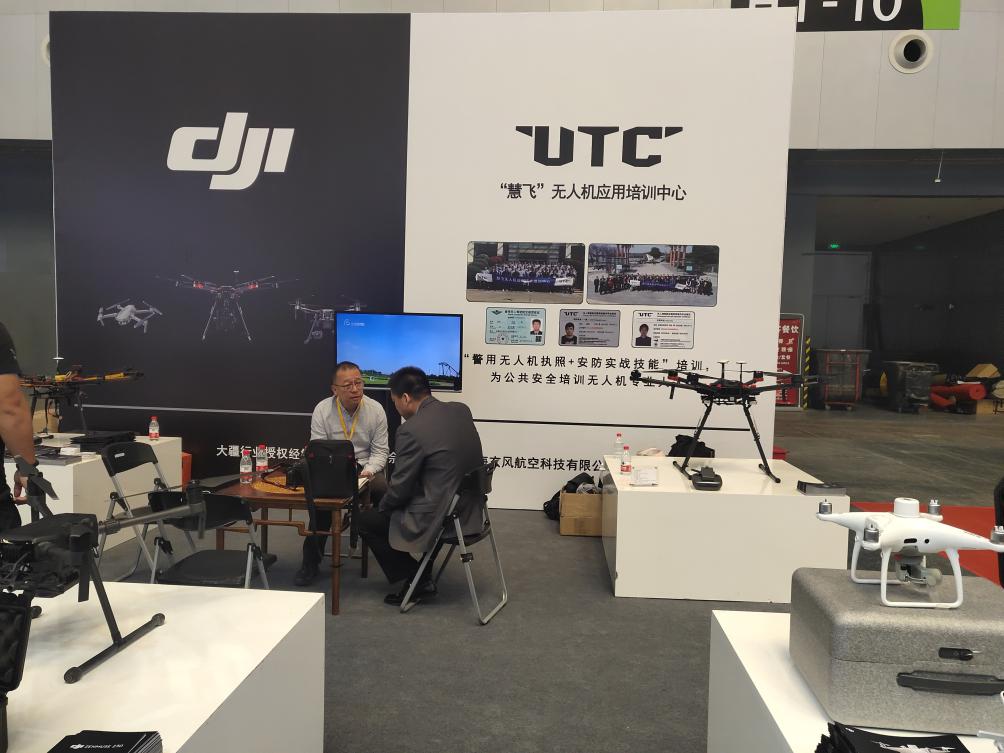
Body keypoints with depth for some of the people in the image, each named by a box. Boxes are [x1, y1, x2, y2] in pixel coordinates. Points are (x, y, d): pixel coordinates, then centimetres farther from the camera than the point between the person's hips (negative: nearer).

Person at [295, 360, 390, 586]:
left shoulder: (376, 409, -3)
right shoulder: (322, 410, -6)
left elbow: (380, 450, 0)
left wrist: (368, 471, -20)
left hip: (366, 469, 1)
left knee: (384, 491, -29)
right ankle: (311, 561, -15)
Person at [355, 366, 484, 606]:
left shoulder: (411, 430, -22)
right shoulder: (462, 410, 1)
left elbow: (400, 487, -13)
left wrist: (383, 506, 9)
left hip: (439, 519, -8)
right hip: (469, 509, 8)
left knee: (365, 520, 13)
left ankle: (416, 580, 15)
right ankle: (423, 574, 32)